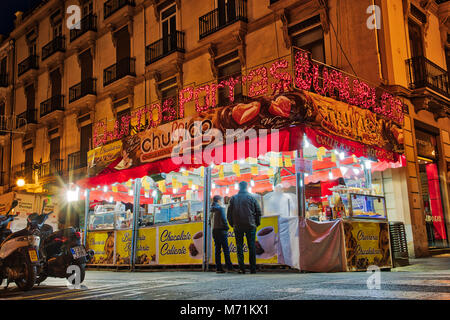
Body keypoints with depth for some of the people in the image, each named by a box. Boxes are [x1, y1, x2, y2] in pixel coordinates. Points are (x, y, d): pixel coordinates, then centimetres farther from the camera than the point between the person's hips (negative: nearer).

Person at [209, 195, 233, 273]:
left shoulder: (212, 209, 14)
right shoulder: (220, 208, -7)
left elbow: (210, 221, 15)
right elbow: (223, 219, -14)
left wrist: (213, 228, 16)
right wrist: (226, 228, -6)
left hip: (214, 231, 7)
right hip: (221, 230, -7)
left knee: (217, 249, 7)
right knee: (226, 249, -5)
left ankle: (218, 268, 5)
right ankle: (229, 267, -6)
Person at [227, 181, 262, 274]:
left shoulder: (233, 198, 5)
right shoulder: (251, 197, 1)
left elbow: (229, 213, 5)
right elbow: (258, 211, 2)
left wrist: (232, 224, 14)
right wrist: (257, 223, 11)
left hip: (238, 227, 1)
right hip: (250, 226, -1)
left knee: (239, 247, 4)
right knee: (251, 247, 4)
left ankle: (241, 268, -1)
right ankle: (253, 269, 3)